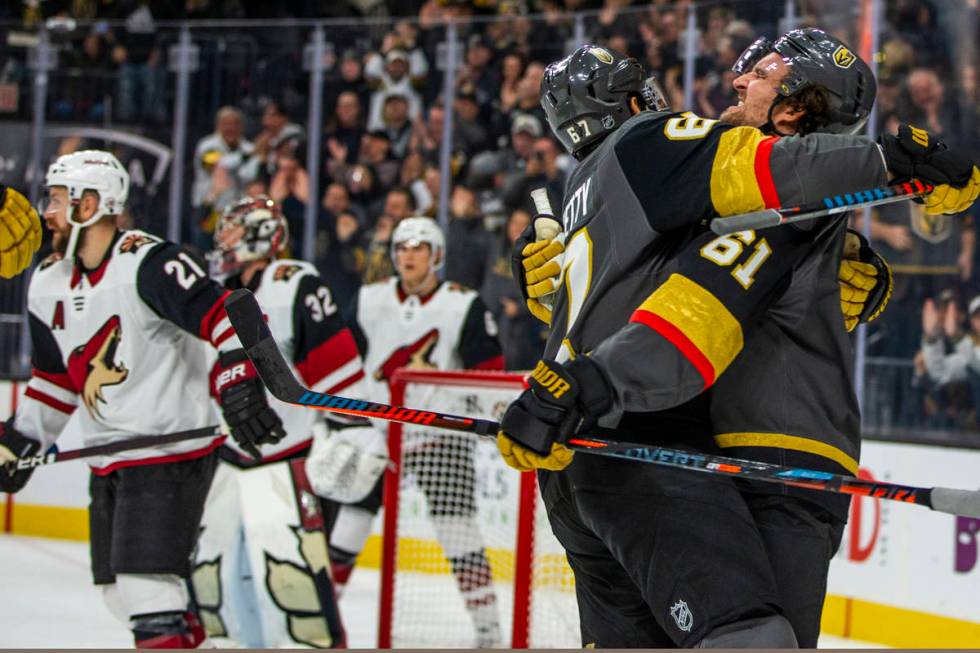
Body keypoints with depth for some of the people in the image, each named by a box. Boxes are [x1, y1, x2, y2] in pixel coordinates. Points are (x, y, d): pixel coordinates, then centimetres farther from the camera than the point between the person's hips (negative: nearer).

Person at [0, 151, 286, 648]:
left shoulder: (149, 264, -17)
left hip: (171, 448, -9)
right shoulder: (48, 285, 10)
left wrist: (239, 383, -36)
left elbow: (222, 315, -25)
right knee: (118, 590, 11)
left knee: (146, 582, -17)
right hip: (108, 460, 9)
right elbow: (55, 378, 22)